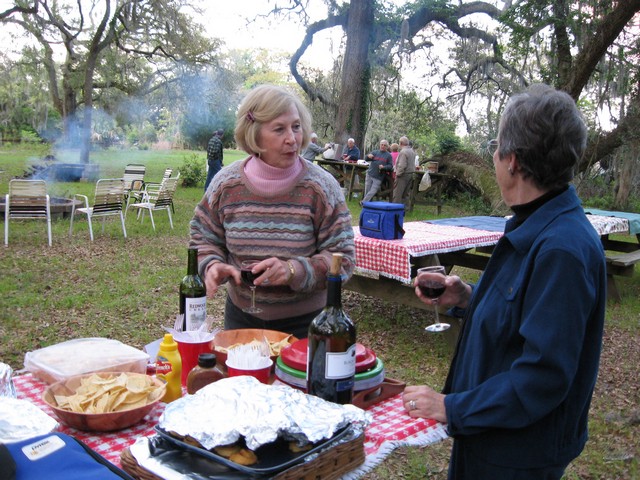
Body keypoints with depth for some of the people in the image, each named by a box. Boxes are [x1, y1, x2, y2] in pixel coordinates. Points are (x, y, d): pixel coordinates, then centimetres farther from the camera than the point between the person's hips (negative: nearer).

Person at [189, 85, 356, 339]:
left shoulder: (321, 186, -14)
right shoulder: (226, 183, -7)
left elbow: (343, 259, -13)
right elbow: (203, 238, 6)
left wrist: (293, 271, -28)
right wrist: (212, 265, -15)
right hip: (241, 316, 3)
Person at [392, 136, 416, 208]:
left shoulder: (403, 152, -17)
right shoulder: (412, 151, 13)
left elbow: (402, 165, -23)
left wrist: (398, 174, -16)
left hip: (403, 175, -9)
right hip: (411, 174, 9)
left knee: (397, 194, -5)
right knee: (406, 193, 15)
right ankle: (405, 207, 19)